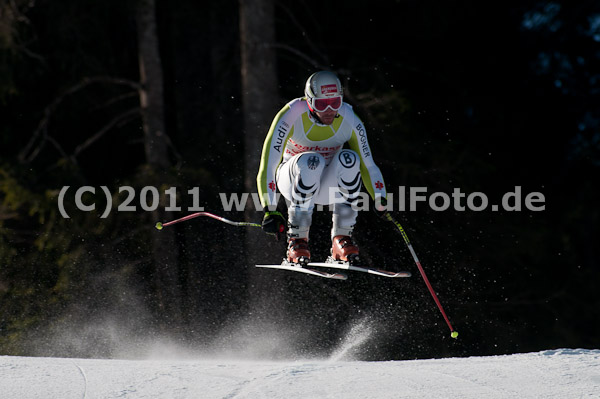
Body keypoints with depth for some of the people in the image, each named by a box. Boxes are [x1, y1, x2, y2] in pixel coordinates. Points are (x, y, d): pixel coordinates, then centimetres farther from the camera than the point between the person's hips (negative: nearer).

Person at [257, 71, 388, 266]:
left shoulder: (350, 122, -17)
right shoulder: (291, 116, -25)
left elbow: (367, 165, -10)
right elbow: (269, 163, -29)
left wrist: (382, 203, -25)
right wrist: (270, 210, -38)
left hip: (327, 184, 2)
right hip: (291, 178, -2)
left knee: (349, 158, -31)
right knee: (311, 161, -37)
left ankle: (341, 238, -21)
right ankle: (297, 239, -26)